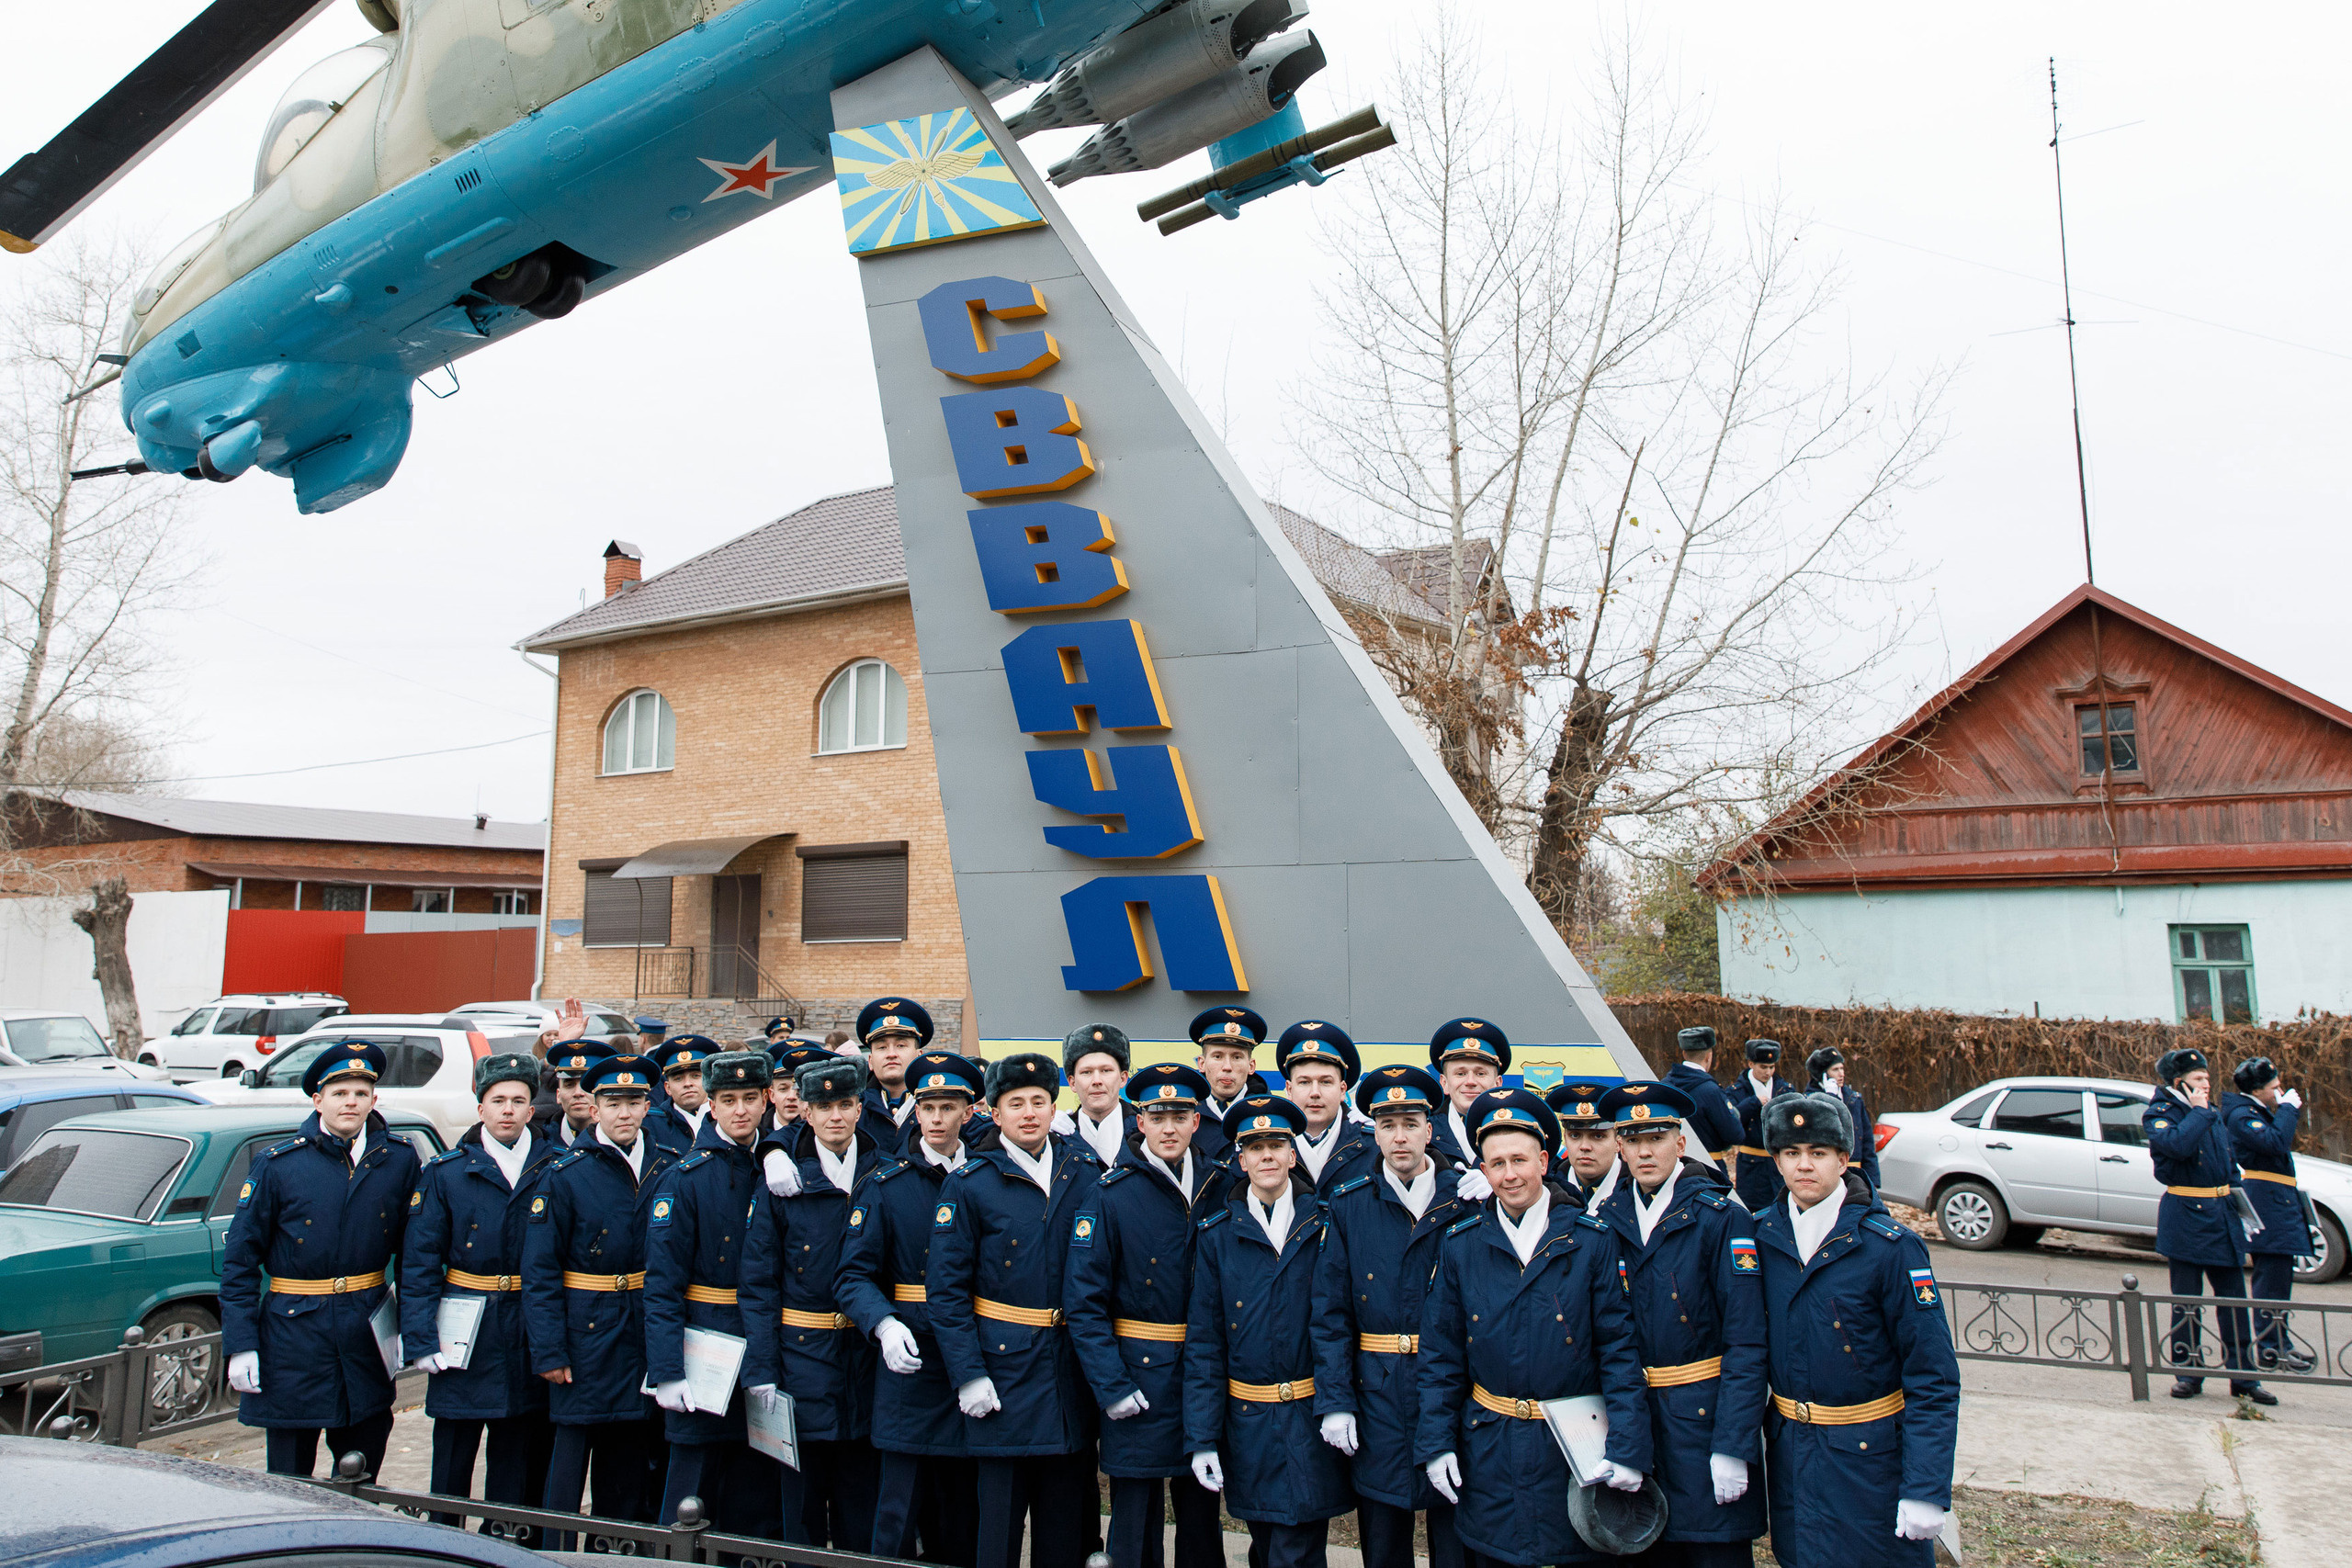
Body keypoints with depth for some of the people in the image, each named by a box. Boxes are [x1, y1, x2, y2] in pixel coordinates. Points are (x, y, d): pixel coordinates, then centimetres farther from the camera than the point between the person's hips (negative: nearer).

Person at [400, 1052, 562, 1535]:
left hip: (533, 1328, 1)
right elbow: (418, 1260, -2)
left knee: (523, 1452, 11)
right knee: (454, 1450, 7)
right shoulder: (444, 1173, 0)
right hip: (467, 1335, -1)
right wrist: (421, 1340, -9)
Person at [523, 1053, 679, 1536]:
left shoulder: (668, 1169, 2)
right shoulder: (565, 1175, -6)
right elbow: (539, 1272, -7)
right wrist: (549, 1351, -12)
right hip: (586, 1337, -3)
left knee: (631, 1457, 12)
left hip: (646, 1336, 3)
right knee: (571, 1453, 3)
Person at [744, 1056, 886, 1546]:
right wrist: (761, 1373, -9)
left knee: (862, 1505, 11)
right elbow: (758, 1282, -4)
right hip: (801, 1353, -2)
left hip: (868, 1354, 2)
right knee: (801, 1500, 7)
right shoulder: (782, 1180, -4)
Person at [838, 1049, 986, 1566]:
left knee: (962, 1519, 11)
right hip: (910, 1363, -2)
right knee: (899, 1513, -1)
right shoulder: (885, 1184, 1)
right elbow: (854, 1275, -5)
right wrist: (885, 1325, -23)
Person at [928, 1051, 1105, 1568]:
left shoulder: (1086, 1171, 3)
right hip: (1004, 1369, -3)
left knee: (1067, 1519, 12)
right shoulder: (968, 1184, -5)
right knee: (1000, 1515, 5)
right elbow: (947, 1289, -5)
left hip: (1073, 1366, 3)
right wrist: (968, 1375, -12)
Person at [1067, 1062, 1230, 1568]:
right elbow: (1083, 1302, -9)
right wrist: (1111, 1387, -15)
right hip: (1138, 1380, -3)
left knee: (1202, 1521, 16)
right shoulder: (1110, 1195, -8)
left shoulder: (1218, 1189, 3)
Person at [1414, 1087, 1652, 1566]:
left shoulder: (1593, 1239, -5)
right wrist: (1434, 1442, -2)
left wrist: (1628, 1449, -11)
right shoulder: (1459, 1243, 0)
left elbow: (1619, 1347, -6)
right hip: (1489, 1450, 1)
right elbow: (1441, 1351, 3)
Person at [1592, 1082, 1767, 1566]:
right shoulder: (1606, 1218, 4)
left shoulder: (1722, 1218, -9)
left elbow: (1746, 1343, -13)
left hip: (1705, 1417, -4)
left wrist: (1732, 1449, -17)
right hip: (1632, 1417, 4)